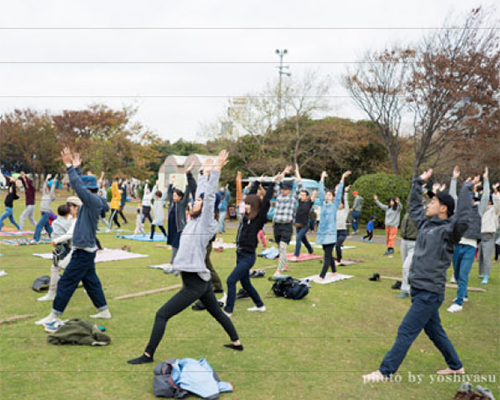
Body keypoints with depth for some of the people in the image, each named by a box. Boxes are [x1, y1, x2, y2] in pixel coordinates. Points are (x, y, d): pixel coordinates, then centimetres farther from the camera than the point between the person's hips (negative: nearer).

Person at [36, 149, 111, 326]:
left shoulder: (94, 201, -18)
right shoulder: (92, 201, 9)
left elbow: (78, 187, -27)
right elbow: (81, 186, 22)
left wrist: (69, 166, -23)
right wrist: (76, 168, 21)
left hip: (83, 251, -10)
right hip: (86, 250, 10)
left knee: (66, 282, -3)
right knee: (91, 280, 17)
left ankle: (54, 316, 5)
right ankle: (104, 310, 25)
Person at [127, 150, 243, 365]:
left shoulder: (204, 224, -12)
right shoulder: (194, 221, 9)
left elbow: (209, 197, -20)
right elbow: (201, 194, 17)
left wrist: (216, 170, -19)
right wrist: (205, 173, 22)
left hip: (195, 283, -10)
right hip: (200, 281, 10)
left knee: (162, 315, -7)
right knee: (217, 312, 22)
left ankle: (148, 355, 0)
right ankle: (236, 342, 35)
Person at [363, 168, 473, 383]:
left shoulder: (448, 230, -14)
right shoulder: (425, 223, 10)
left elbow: (462, 220, -35)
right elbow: (414, 207, 26)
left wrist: (466, 190, -25)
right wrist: (419, 182, 24)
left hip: (430, 293, -9)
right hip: (419, 290, 9)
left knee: (406, 332, -5)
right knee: (434, 331, 20)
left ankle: (385, 372, 2)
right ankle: (456, 366, 35)